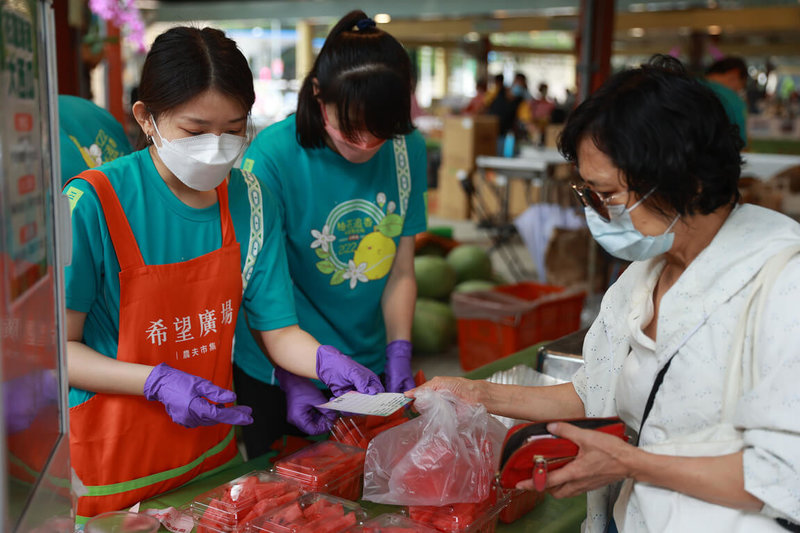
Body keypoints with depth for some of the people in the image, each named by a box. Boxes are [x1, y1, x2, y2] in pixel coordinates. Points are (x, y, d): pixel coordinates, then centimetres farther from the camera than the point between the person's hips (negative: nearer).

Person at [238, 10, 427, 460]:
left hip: (369, 367, 4)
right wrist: (296, 383, -23)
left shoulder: (409, 150, -7)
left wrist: (399, 356, -12)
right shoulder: (274, 155, -21)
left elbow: (401, 273, -2)